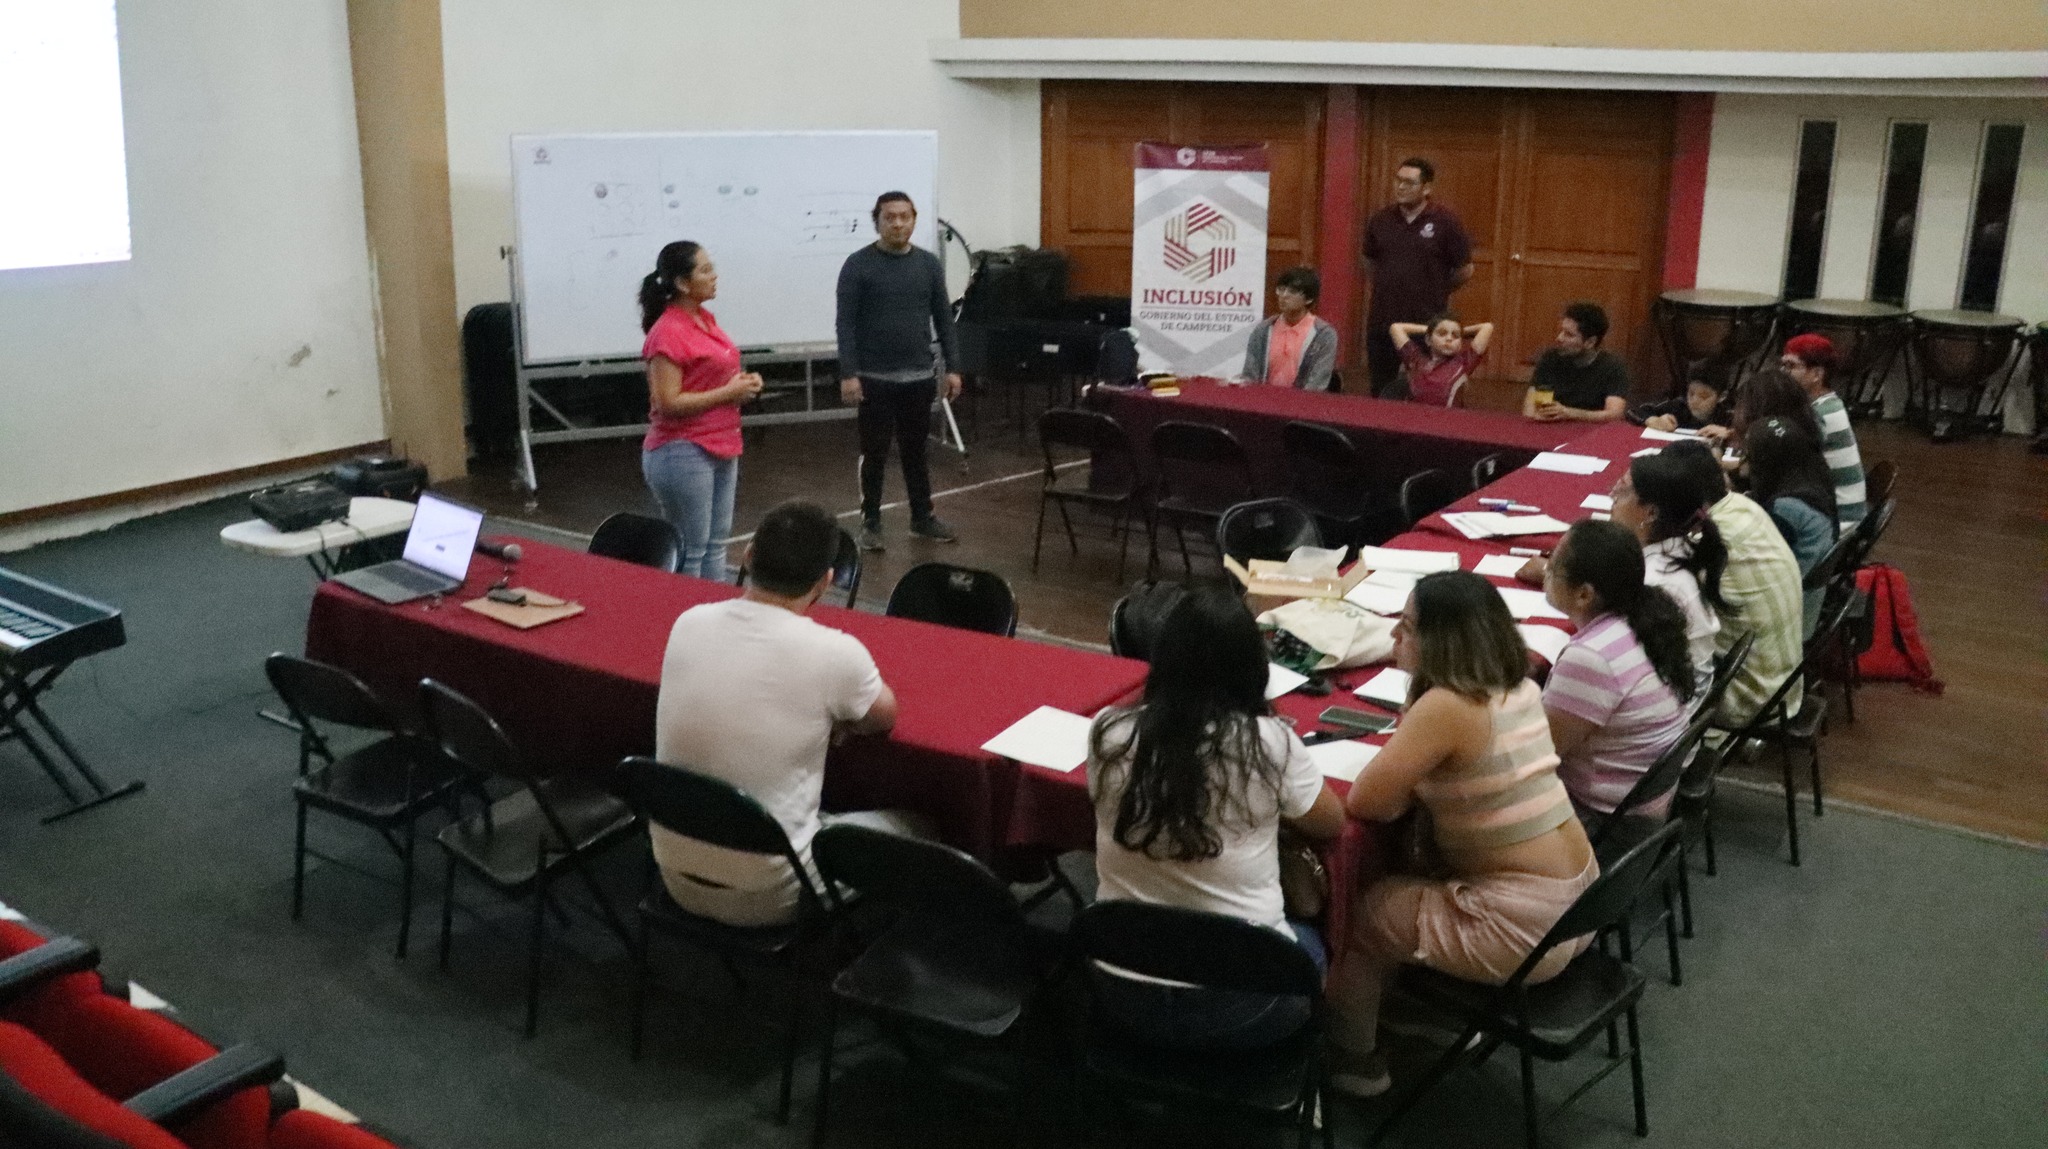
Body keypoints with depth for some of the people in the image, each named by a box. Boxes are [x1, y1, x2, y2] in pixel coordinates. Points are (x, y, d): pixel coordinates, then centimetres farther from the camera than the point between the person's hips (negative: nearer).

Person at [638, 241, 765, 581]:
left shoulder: (706, 319, 10)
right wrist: (729, 393, -17)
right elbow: (667, 403, -21)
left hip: (720, 449, 9)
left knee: (716, 544, 16)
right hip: (683, 454, -9)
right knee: (689, 553, -1)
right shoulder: (668, 333, -17)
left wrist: (742, 383, 4)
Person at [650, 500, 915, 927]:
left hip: (676, 876, 5)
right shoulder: (833, 654, -21)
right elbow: (884, 717, 2)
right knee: (910, 827, 18)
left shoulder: (689, 623, -7)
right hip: (765, 896, -5)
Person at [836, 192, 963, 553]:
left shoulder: (929, 264, 6)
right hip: (874, 379, -3)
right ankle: (871, 522, 15)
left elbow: (943, 319, 9)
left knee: (916, 451, 13)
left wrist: (953, 367, 4)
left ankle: (923, 517, 24)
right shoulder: (857, 265, -6)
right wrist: (848, 374, -15)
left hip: (919, 377, 3)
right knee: (874, 453, 4)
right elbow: (846, 324, -8)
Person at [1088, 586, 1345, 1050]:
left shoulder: (1109, 736, -11)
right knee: (1310, 942, 32)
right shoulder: (1270, 744, -18)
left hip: (1123, 995, 3)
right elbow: (1332, 824, 1)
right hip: (1239, 1006, -3)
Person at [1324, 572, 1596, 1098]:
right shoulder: (1517, 686, 2)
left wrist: (1402, 794, -2)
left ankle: (1352, 1057, 30)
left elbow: (1364, 802, -19)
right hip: (1577, 898, 8)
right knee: (1401, 881, 26)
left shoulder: (1447, 706, -24)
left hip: (1527, 929, -8)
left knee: (1355, 909, 12)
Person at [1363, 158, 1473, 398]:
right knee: (1381, 394, 12)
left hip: (1427, 323, -3)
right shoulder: (1379, 220, 3)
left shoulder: (1445, 222, -8)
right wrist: (1390, 286, 9)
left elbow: (1464, 270, 0)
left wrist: (1436, 292, 7)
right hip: (1382, 322, 4)